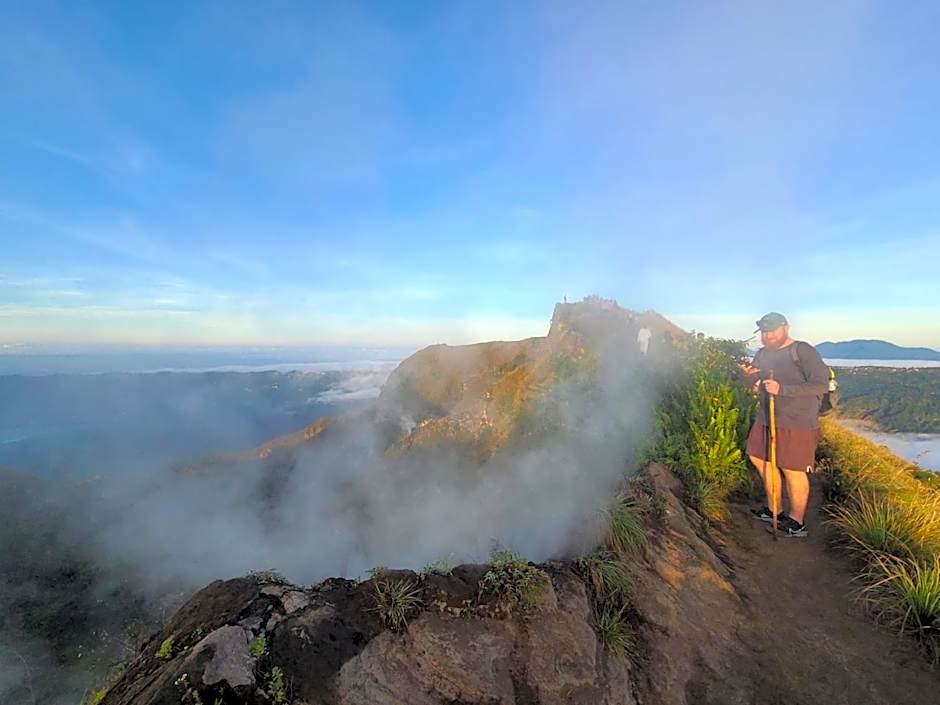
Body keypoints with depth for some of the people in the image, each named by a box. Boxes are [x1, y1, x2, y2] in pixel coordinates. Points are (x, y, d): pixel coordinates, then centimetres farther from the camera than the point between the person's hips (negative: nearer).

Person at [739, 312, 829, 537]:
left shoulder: (803, 351, -12)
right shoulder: (763, 353, 9)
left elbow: (821, 384, -20)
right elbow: (756, 385, 13)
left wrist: (782, 389, -29)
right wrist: (750, 375, -10)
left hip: (797, 424, -8)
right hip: (767, 419, 8)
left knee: (793, 472, 1)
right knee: (760, 459, 16)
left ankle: (797, 522, 20)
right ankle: (773, 509, 33)